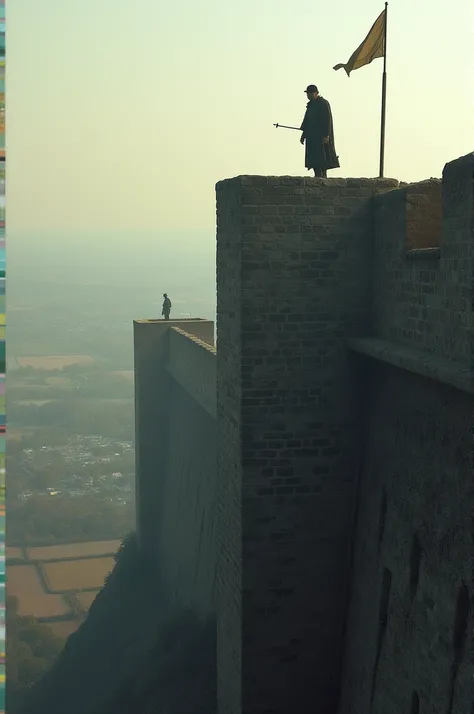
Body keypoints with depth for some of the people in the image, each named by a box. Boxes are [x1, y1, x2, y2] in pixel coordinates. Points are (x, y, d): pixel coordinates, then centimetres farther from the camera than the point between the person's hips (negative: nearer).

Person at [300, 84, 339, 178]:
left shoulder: (324, 103, -8)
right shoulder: (310, 104, 17)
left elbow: (327, 120, -14)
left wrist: (326, 135, -21)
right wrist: (304, 134, 17)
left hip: (321, 136, -8)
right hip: (312, 135, 8)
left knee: (322, 157, -12)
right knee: (313, 157, 3)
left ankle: (323, 175, -13)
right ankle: (318, 176, 4)